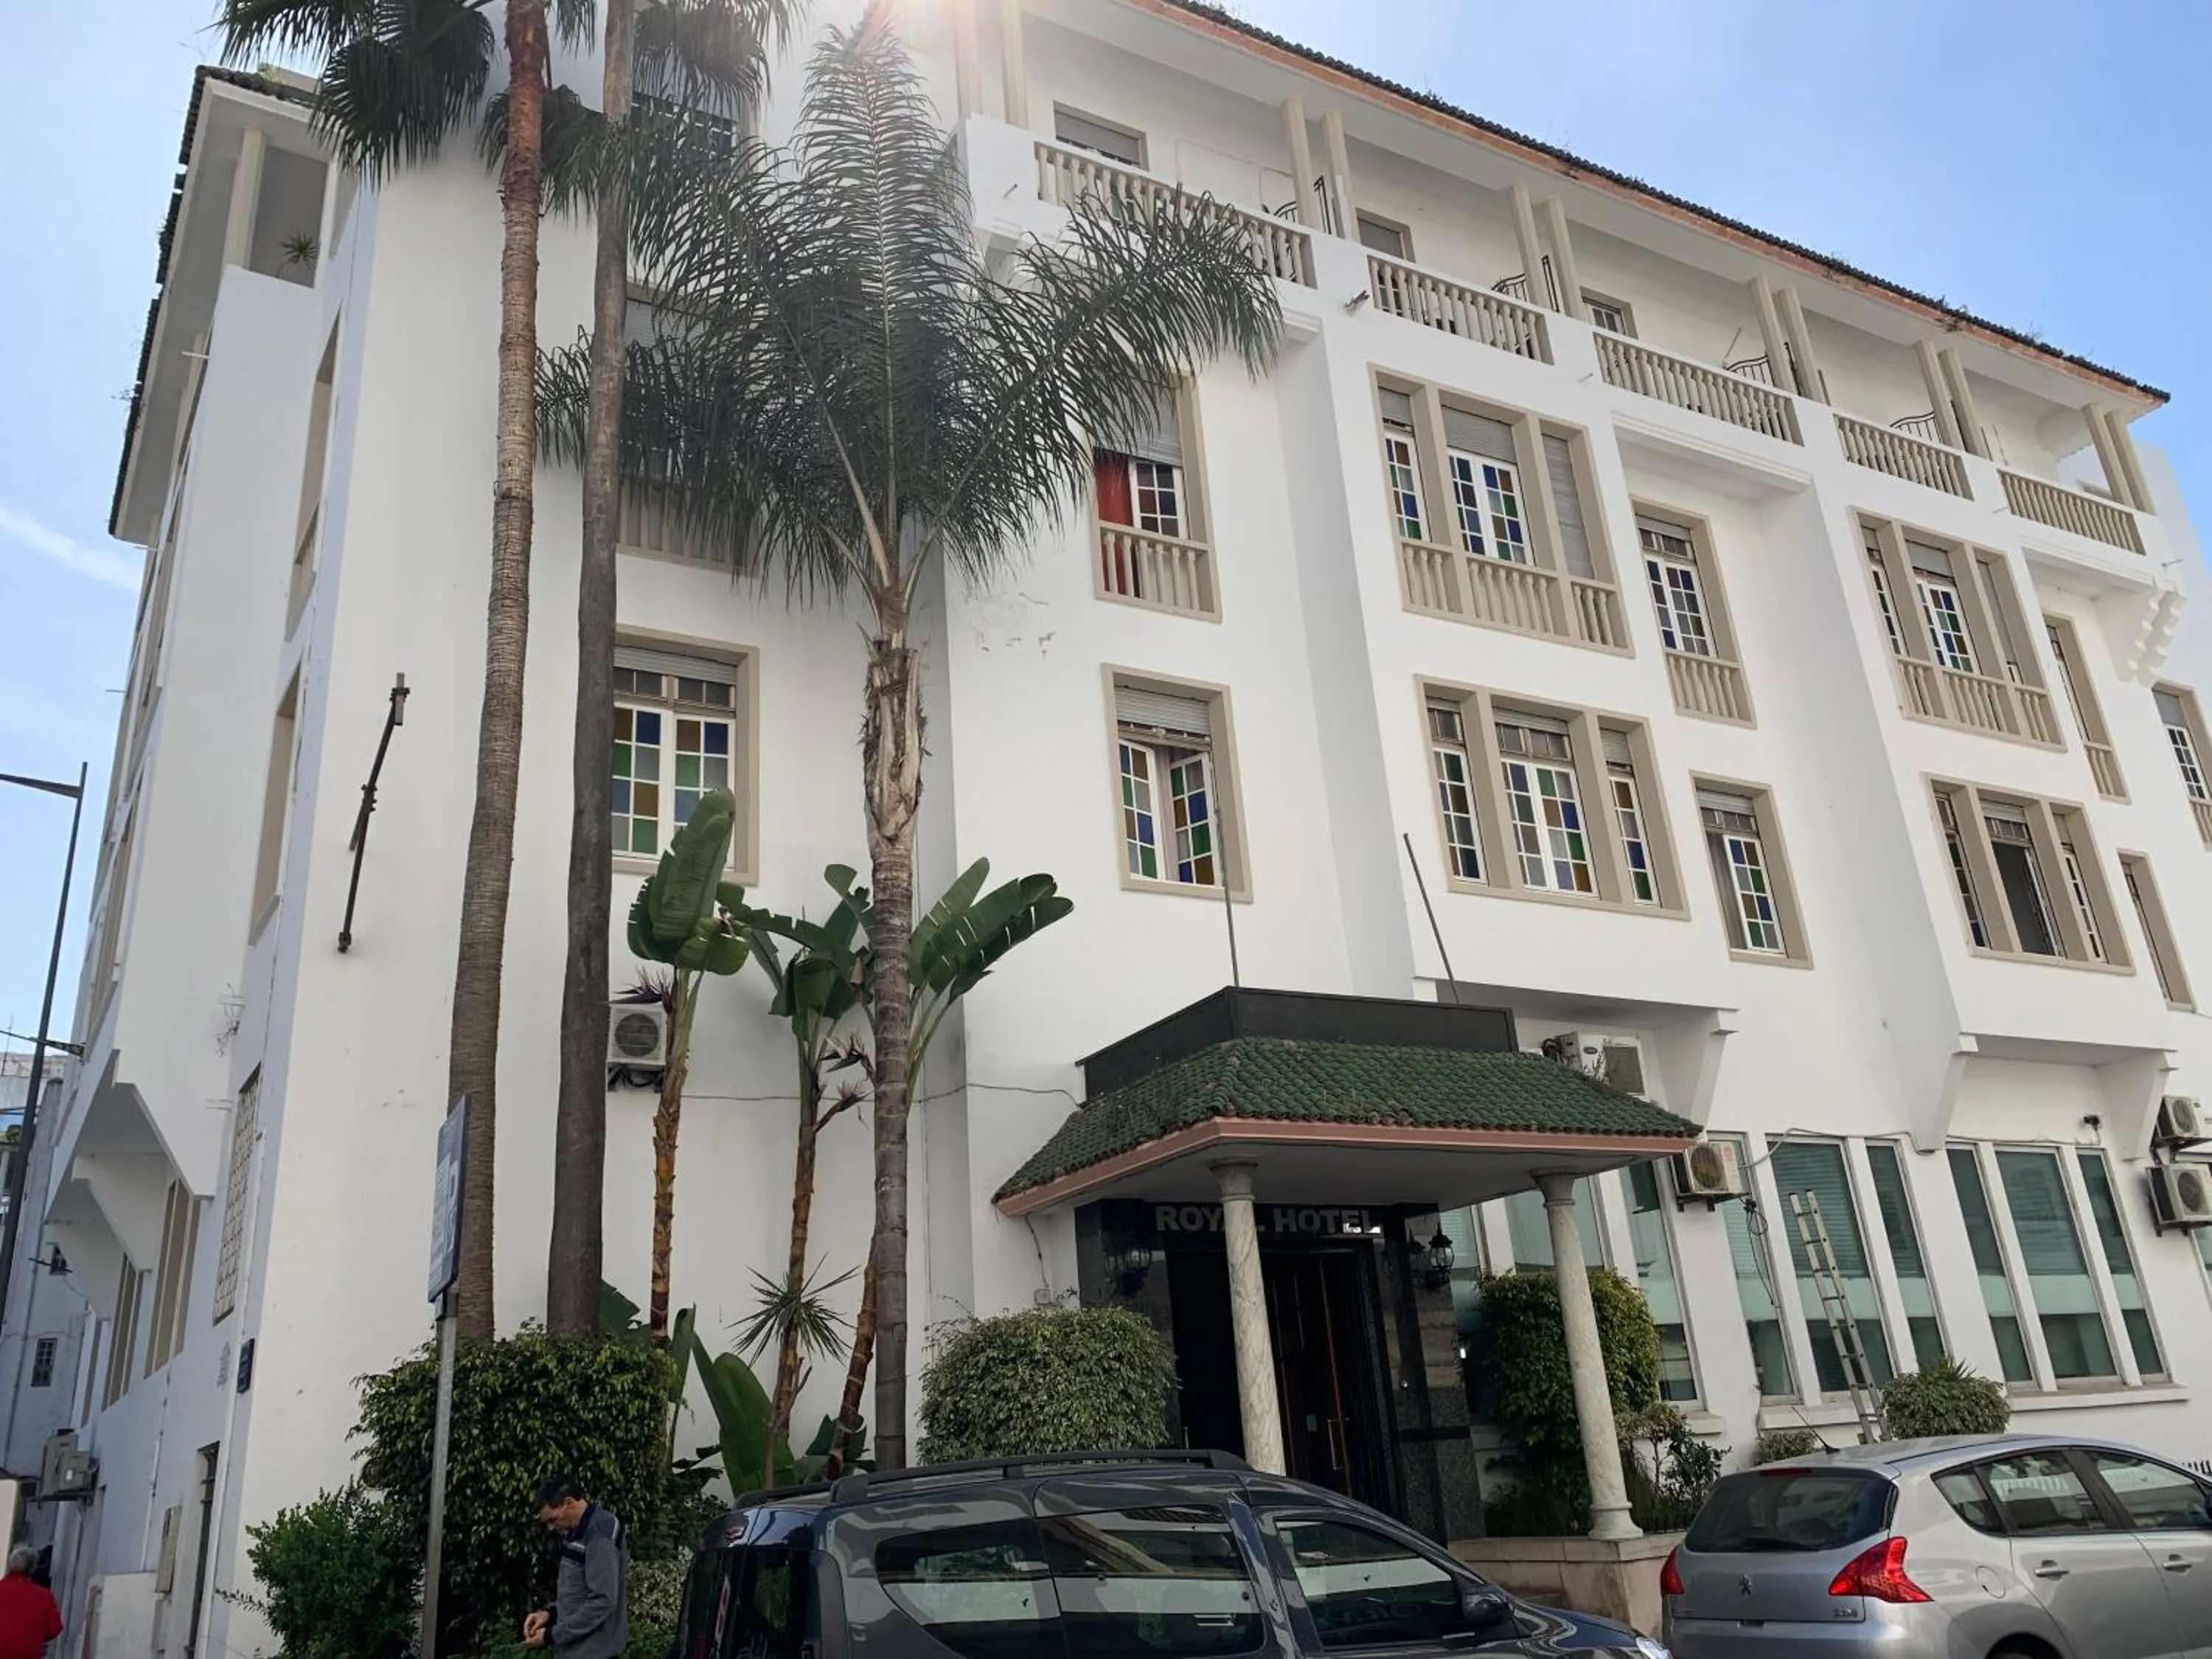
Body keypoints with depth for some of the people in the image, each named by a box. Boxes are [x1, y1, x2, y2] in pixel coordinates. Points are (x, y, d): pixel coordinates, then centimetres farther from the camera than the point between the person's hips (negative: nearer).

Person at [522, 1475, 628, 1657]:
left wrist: (552, 1636, -17)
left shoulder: (600, 1533, -20)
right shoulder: (578, 1533, 12)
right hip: (577, 1649, 10)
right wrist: (550, 1613, 4)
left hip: (593, 1652, -10)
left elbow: (602, 1601, -24)